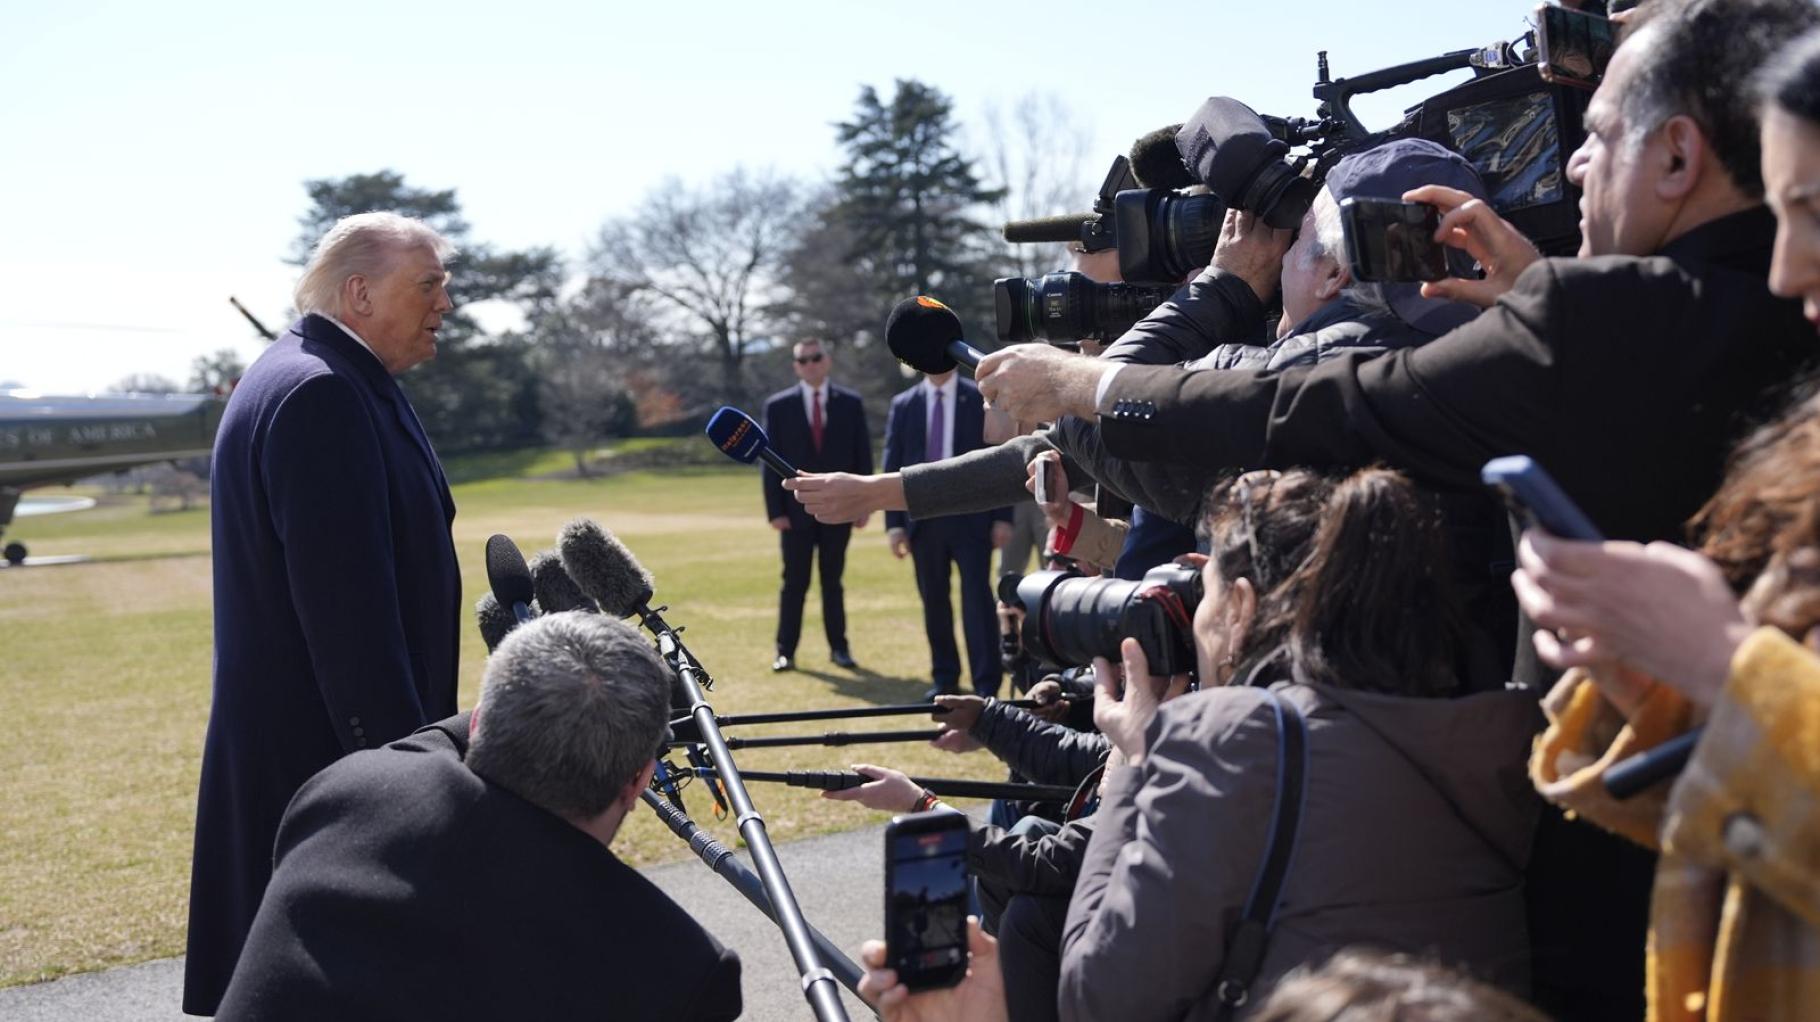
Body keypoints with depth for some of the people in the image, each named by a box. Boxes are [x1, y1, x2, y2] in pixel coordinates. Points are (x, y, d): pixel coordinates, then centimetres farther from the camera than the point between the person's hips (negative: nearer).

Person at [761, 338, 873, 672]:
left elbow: (863, 456, 4)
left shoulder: (850, 403, 4)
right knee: (794, 583, 3)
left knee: (833, 582, 9)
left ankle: (839, 647, 16)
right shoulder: (778, 406, 1)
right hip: (796, 510, -1)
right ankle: (786, 650, 9)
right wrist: (775, 509, -7)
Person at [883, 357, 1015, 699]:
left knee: (977, 597, -8)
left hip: (970, 516, -3)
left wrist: (1003, 517, -6)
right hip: (923, 517, 3)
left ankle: (986, 684, -5)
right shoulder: (903, 405, 8)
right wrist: (894, 522, 0)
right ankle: (944, 678, 20)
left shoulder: (982, 400, 2)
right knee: (934, 601, 8)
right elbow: (892, 466, 7)